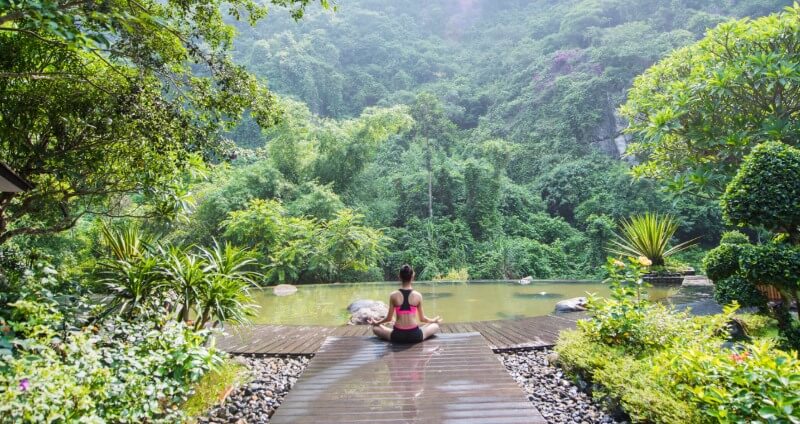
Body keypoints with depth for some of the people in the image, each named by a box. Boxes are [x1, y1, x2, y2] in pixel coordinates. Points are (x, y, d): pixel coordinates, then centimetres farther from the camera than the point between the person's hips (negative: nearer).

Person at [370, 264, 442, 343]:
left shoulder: (393, 295, -6)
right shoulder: (418, 295, -5)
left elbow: (389, 318, 2)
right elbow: (422, 319, 5)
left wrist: (376, 323, 22)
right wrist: (434, 320, 26)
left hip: (397, 336, 0)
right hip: (415, 336, 0)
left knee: (375, 328, 24)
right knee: (435, 326, 25)